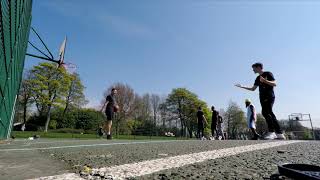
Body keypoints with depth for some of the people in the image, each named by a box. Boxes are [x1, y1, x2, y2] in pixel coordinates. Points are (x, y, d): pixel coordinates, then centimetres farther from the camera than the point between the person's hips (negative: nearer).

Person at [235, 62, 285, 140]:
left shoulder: (268, 74, 3)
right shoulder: (258, 78, 21)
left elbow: (274, 84, -6)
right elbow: (253, 89, 23)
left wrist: (265, 81, -22)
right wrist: (242, 87, 19)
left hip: (269, 97, -7)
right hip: (263, 98, 7)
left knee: (265, 112, -21)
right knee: (270, 114, 3)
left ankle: (271, 132, -18)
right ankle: (279, 133, 7)